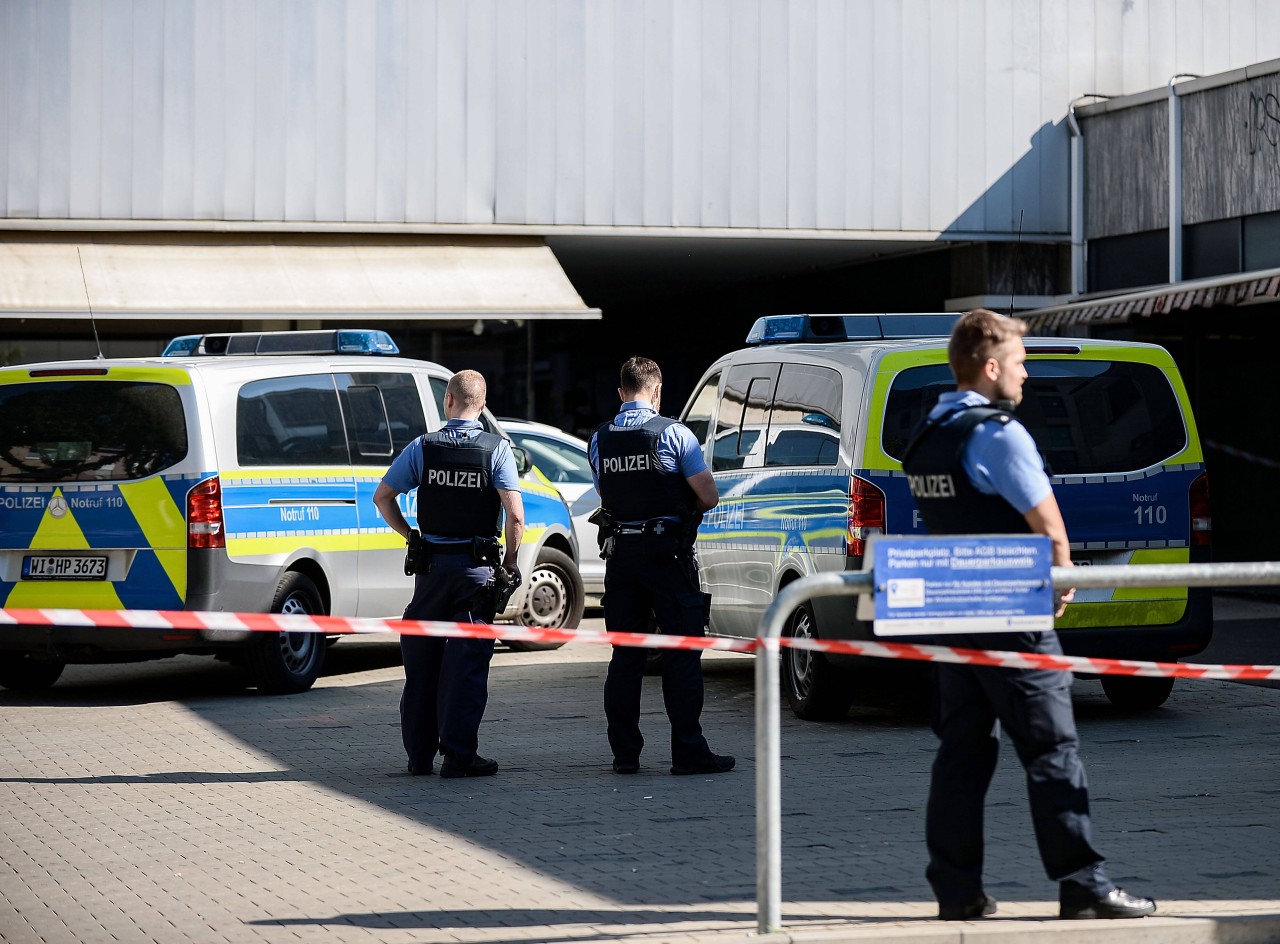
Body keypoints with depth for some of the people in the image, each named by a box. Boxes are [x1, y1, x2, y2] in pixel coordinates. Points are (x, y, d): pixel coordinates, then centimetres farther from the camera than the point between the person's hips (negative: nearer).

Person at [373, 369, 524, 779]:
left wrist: (408, 535, 12)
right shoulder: (496, 449, -6)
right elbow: (516, 517, -14)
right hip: (477, 567, -2)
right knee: (466, 663, 0)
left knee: (422, 660, 12)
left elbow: (382, 496, 2)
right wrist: (509, 561, -1)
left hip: (431, 565, 2)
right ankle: (458, 755, -4)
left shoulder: (423, 447, 0)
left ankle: (419, 755, 16)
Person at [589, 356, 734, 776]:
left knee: (625, 654, 10)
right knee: (682, 654, -1)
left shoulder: (599, 441, 7)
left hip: (620, 552, 5)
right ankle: (688, 752, -3)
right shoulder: (674, 434, -8)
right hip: (668, 552, -5)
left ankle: (624, 753, 10)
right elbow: (708, 497, -8)